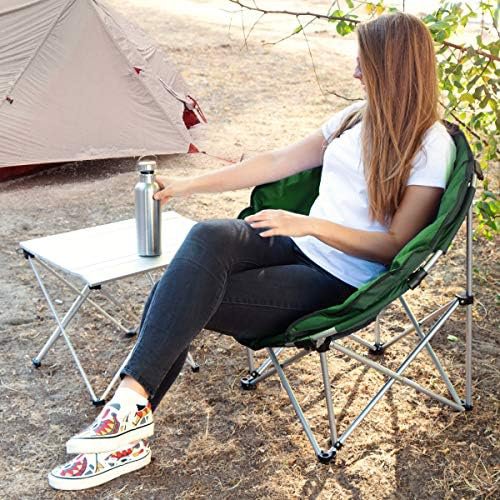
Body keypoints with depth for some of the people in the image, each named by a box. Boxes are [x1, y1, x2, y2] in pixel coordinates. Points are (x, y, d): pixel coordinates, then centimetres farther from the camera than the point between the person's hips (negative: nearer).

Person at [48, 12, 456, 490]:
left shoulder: (431, 146, -9)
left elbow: (395, 246, -12)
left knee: (187, 298, -25)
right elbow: (277, 162, 15)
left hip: (342, 283, -6)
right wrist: (188, 185, 14)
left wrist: (311, 225, -23)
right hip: (299, 247, 6)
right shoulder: (358, 116, 12)